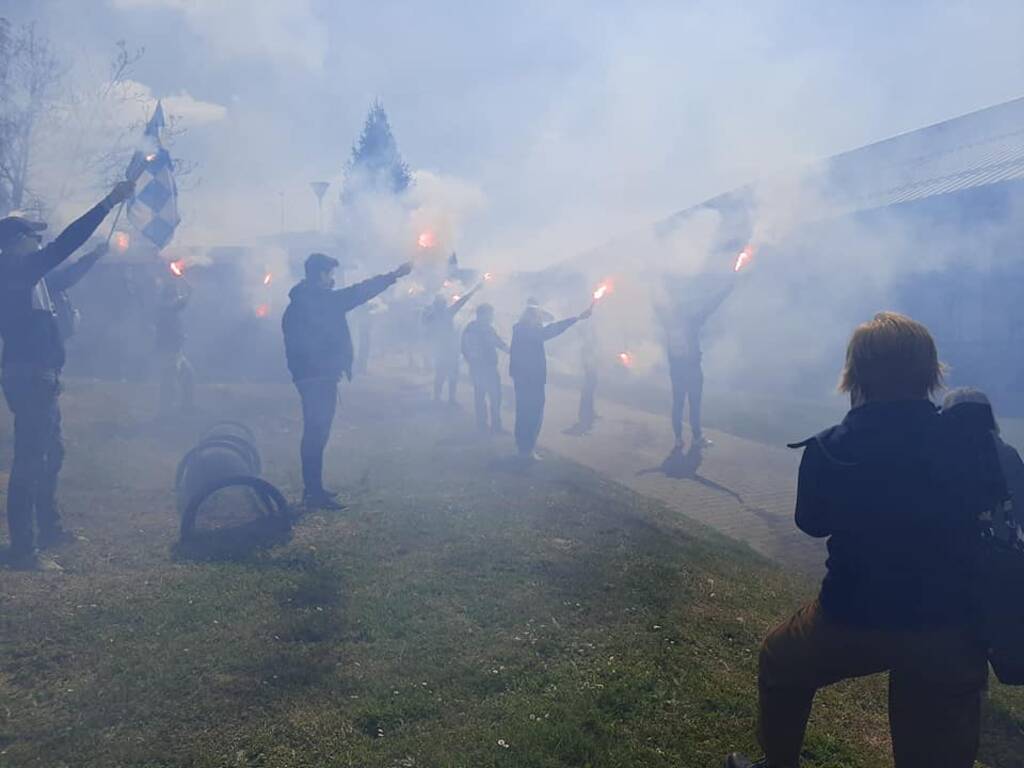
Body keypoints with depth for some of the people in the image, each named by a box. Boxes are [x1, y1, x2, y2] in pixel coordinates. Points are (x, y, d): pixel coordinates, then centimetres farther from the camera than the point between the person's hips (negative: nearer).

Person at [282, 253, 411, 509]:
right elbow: (358, 293, -9)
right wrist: (395, 275, -2)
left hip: (307, 376, 9)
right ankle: (315, 493, -4)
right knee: (317, 433, -7)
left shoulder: (297, 303, 13)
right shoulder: (322, 300, -13)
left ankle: (312, 488, 22)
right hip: (321, 377, -9)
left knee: (314, 433, 14)